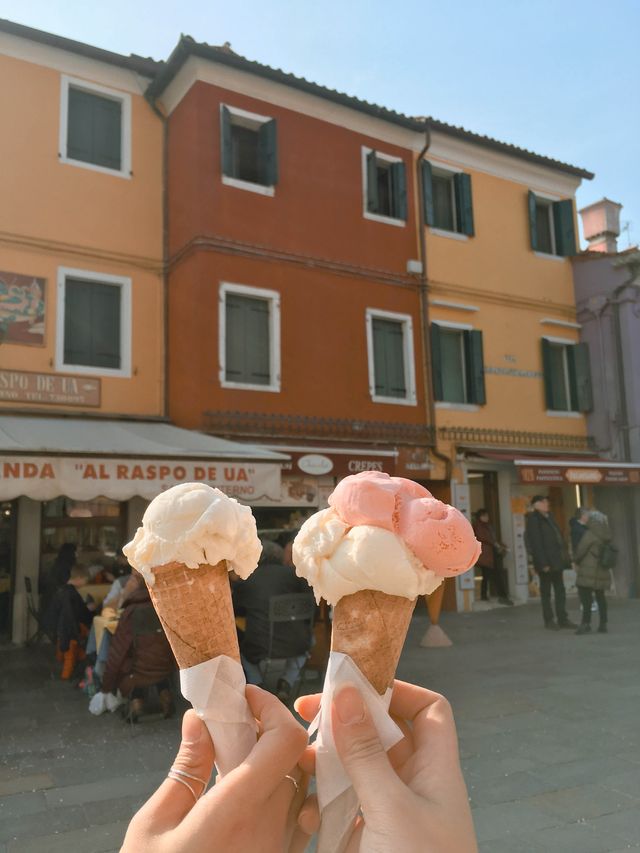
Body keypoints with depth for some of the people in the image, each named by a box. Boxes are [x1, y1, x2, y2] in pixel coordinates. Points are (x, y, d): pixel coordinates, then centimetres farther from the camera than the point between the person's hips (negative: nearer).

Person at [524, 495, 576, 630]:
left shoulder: (549, 517, 14)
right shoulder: (533, 519, -12)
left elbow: (558, 537, 18)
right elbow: (536, 543, -17)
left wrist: (564, 556, 11)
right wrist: (543, 563, -20)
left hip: (556, 560, 8)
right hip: (546, 561, -8)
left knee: (560, 590, 11)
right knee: (546, 591, 3)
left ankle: (562, 619, 18)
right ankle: (549, 620, 11)